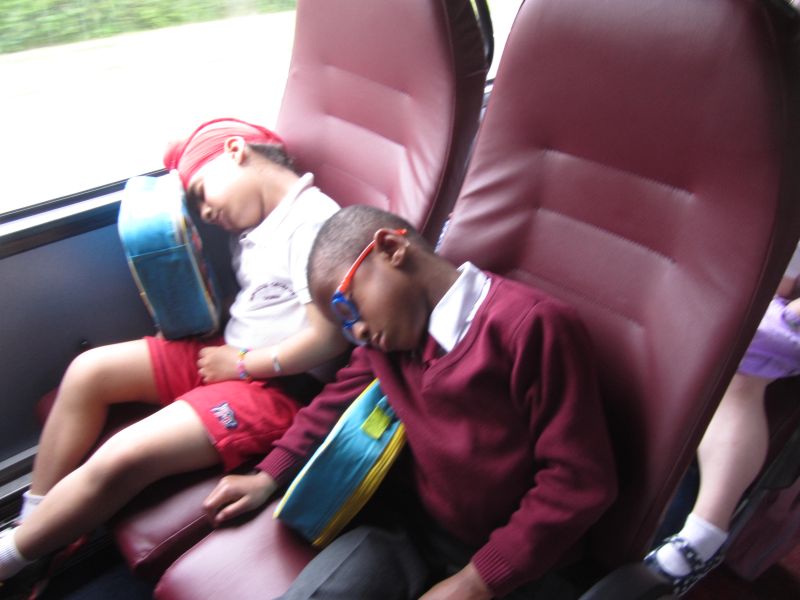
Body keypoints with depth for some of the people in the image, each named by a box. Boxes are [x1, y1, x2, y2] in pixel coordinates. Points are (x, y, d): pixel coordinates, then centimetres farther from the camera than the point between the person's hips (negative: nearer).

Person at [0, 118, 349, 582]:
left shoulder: (313, 220, -18)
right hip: (228, 357, 10)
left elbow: (328, 338, -24)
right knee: (89, 371, 4)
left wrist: (240, 364, -13)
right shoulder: (257, 226, 12)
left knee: (123, 457, -19)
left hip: (278, 385, -10)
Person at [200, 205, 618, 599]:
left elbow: (581, 481, -19)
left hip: (509, 560, -4)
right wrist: (268, 477, 11)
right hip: (414, 525, 5)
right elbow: (343, 397, 18)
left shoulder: (534, 326, -21)